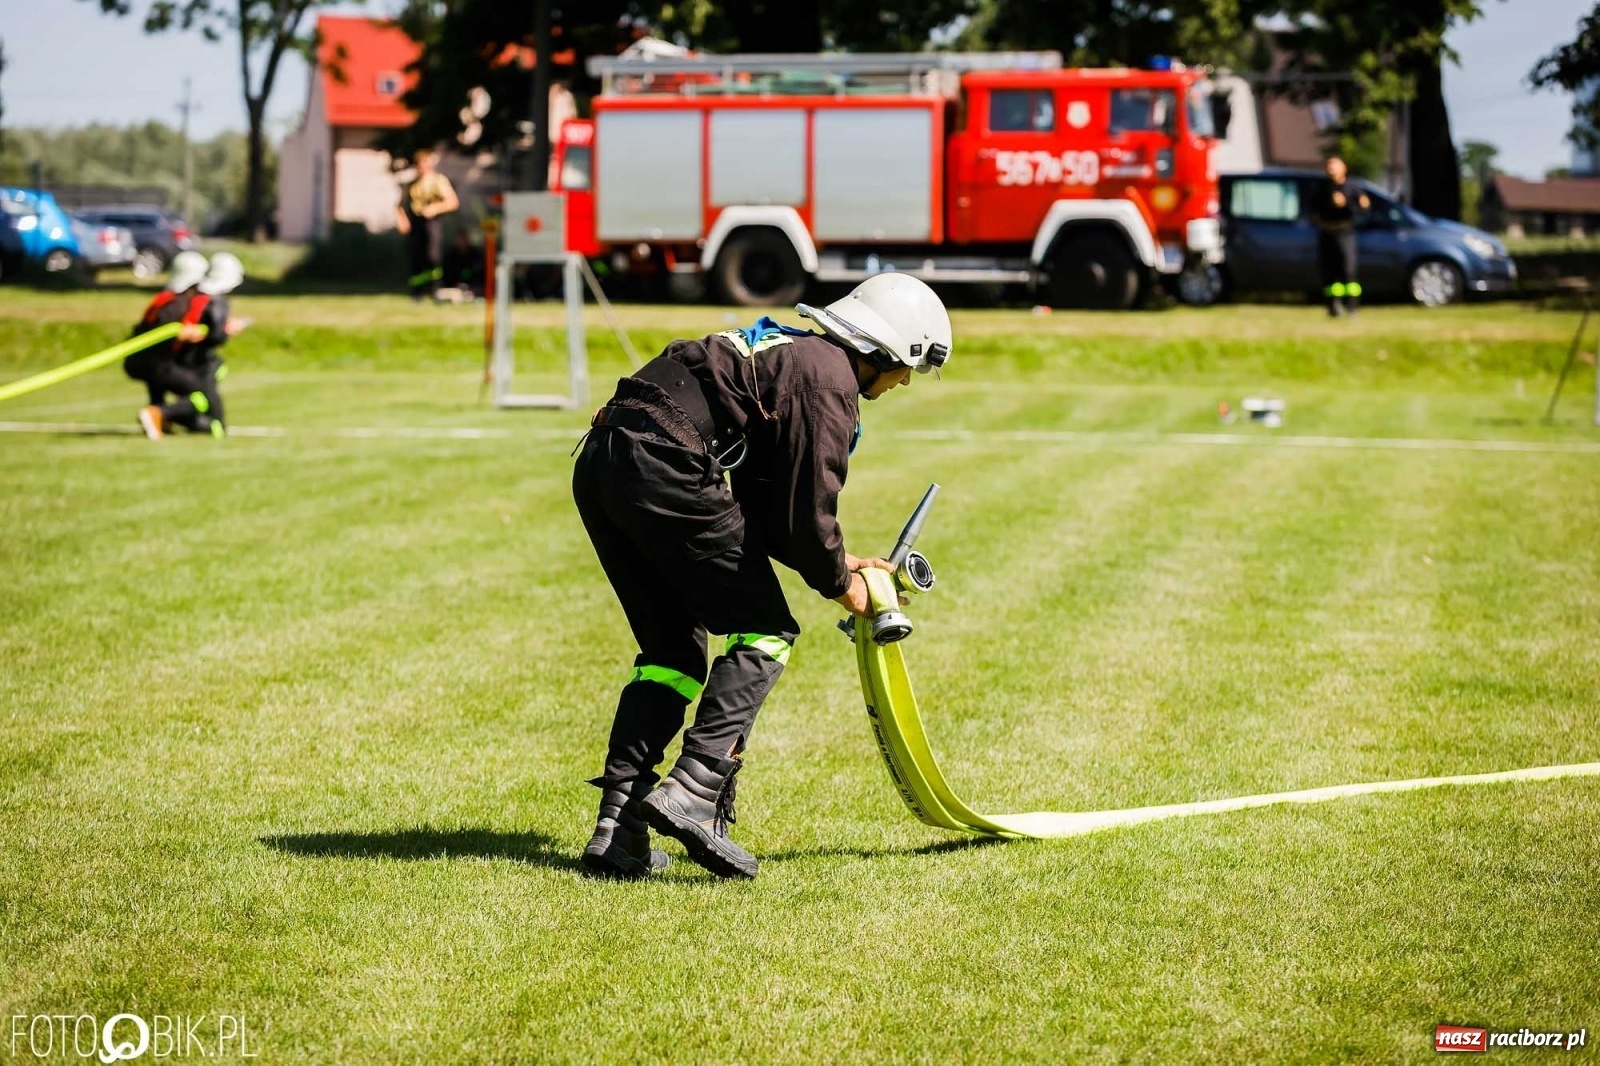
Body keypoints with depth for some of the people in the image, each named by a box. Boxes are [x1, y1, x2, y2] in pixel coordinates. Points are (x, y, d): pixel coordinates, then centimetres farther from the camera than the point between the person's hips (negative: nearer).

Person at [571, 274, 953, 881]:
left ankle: (617, 833, 9)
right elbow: (808, 510, -8)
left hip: (598, 464, 10)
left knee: (673, 649, 16)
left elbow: (763, 509, 30)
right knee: (764, 632, 2)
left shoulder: (794, 354, 26)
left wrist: (838, 564, 26)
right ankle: (693, 792, -12)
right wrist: (839, 583, 9)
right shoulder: (829, 381, -4)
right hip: (663, 466, -10)